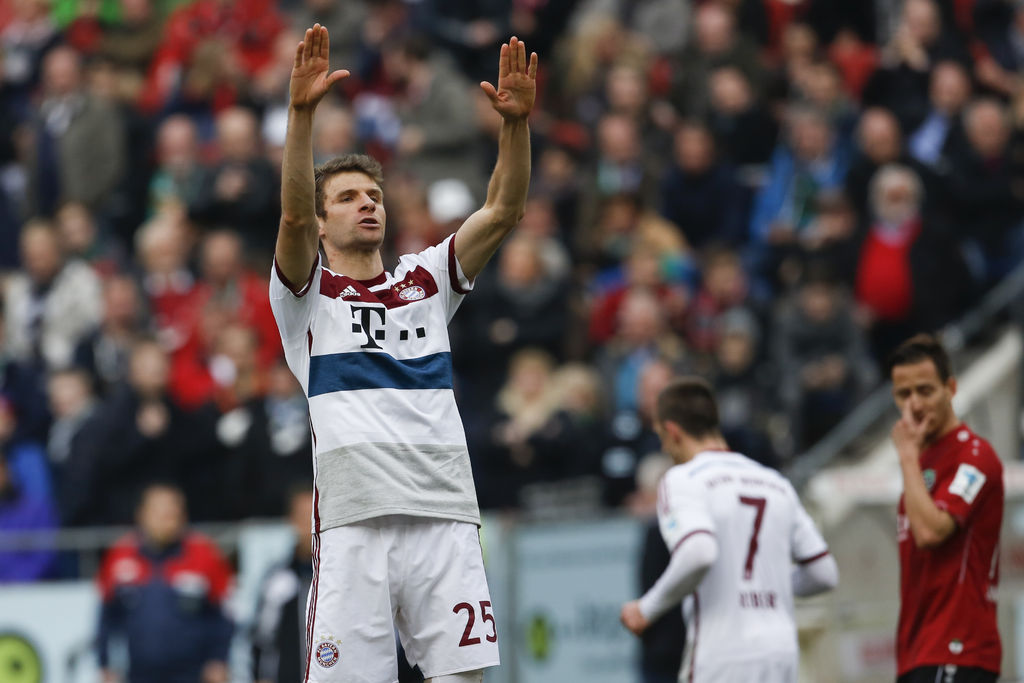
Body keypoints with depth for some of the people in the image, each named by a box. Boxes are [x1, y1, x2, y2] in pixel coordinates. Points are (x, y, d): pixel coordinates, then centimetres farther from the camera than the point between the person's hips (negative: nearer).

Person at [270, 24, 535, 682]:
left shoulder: (425, 281, 21)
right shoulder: (307, 291, 12)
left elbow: (502, 212, 9)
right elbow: (294, 216, -8)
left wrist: (516, 122, -6)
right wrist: (302, 111, -20)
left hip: (445, 513, 3)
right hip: (354, 521, -3)